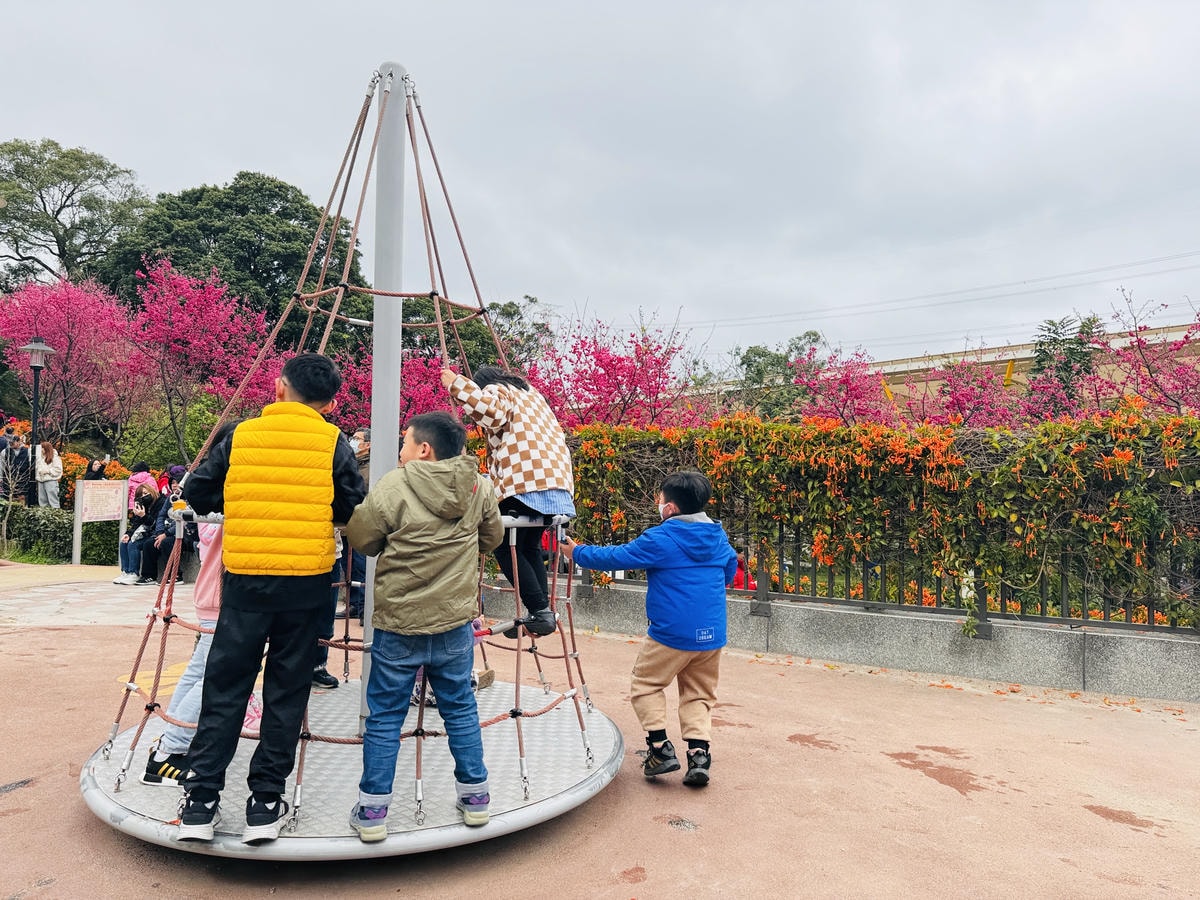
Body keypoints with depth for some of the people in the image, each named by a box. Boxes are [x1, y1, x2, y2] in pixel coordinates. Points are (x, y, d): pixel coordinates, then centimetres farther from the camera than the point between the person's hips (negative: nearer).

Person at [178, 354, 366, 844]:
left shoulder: (241, 436, 4)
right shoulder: (333, 442, -1)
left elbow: (196, 493, 9)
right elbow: (355, 510, -1)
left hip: (244, 579, 1)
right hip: (307, 583, -1)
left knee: (224, 688, 12)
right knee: (287, 692, 9)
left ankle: (200, 802, 16)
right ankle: (265, 803, 15)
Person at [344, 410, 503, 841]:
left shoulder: (394, 486, -15)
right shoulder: (479, 487, -3)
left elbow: (361, 539, -6)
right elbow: (491, 538, 9)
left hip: (398, 626, -3)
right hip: (456, 621, 3)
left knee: (384, 718, 10)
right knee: (461, 709, 17)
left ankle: (372, 811, 19)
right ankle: (475, 795, 28)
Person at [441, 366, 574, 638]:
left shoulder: (496, 390, 7)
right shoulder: (527, 391, 31)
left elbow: (491, 411, -17)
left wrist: (457, 384, -11)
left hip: (525, 481, -8)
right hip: (556, 481, 8)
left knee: (506, 548, -2)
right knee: (530, 547, 16)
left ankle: (539, 610, -8)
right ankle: (542, 611, 9)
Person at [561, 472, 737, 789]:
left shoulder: (660, 539, -13)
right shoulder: (719, 537, 6)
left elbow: (615, 557, -6)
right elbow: (730, 570, 22)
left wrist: (578, 553, 8)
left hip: (671, 633, -5)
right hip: (712, 635, 6)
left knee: (646, 686, 14)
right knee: (699, 693, 17)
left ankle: (660, 748, 8)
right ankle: (699, 753, 4)